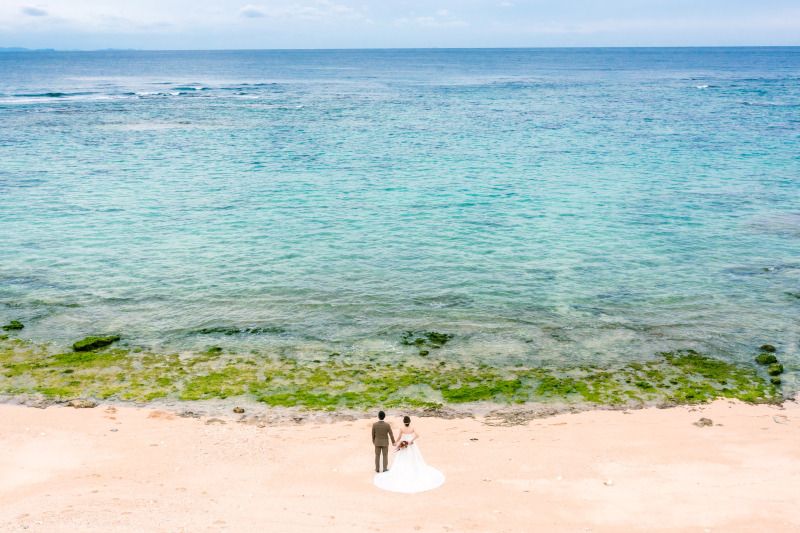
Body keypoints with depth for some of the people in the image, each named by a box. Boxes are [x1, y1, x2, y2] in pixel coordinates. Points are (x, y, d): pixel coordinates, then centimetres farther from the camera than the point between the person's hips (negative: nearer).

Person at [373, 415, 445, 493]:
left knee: (402, 461, 11)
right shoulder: (412, 428, -12)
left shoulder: (402, 428, -16)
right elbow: (417, 435, -22)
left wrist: (396, 443, 11)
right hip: (412, 446, 2)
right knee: (413, 459, 17)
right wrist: (411, 440, -13)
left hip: (403, 445, -2)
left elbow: (399, 437, -7)